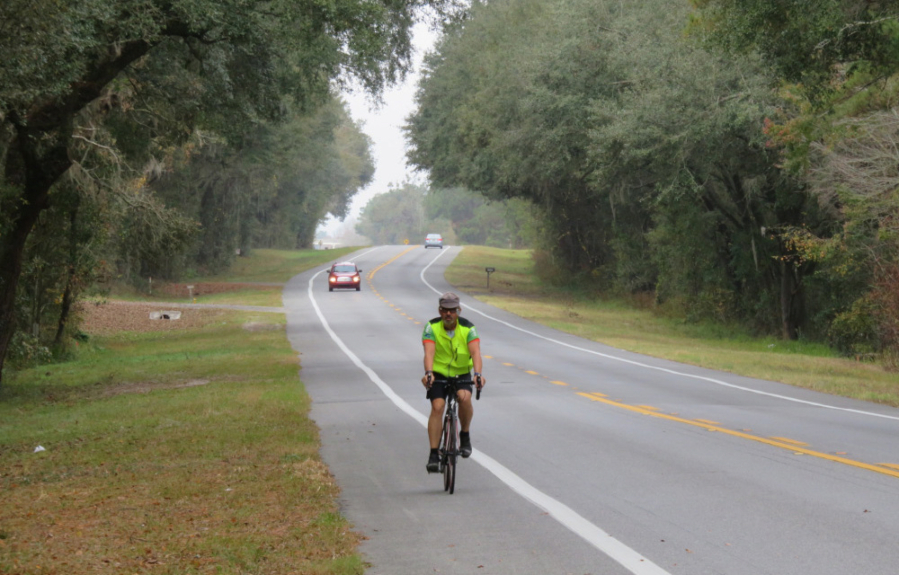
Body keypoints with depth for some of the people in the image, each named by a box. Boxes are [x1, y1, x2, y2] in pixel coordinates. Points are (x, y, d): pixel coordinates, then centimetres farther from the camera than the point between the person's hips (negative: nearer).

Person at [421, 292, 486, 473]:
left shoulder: (468, 328, -15)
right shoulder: (432, 327, -14)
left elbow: (475, 352, -28)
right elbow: (429, 352, -28)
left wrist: (478, 374, -46)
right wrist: (428, 373, -46)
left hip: (461, 375, 0)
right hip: (438, 375, 0)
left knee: (464, 397, -29)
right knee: (437, 407, -19)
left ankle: (465, 435, -4)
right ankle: (433, 454, -16)